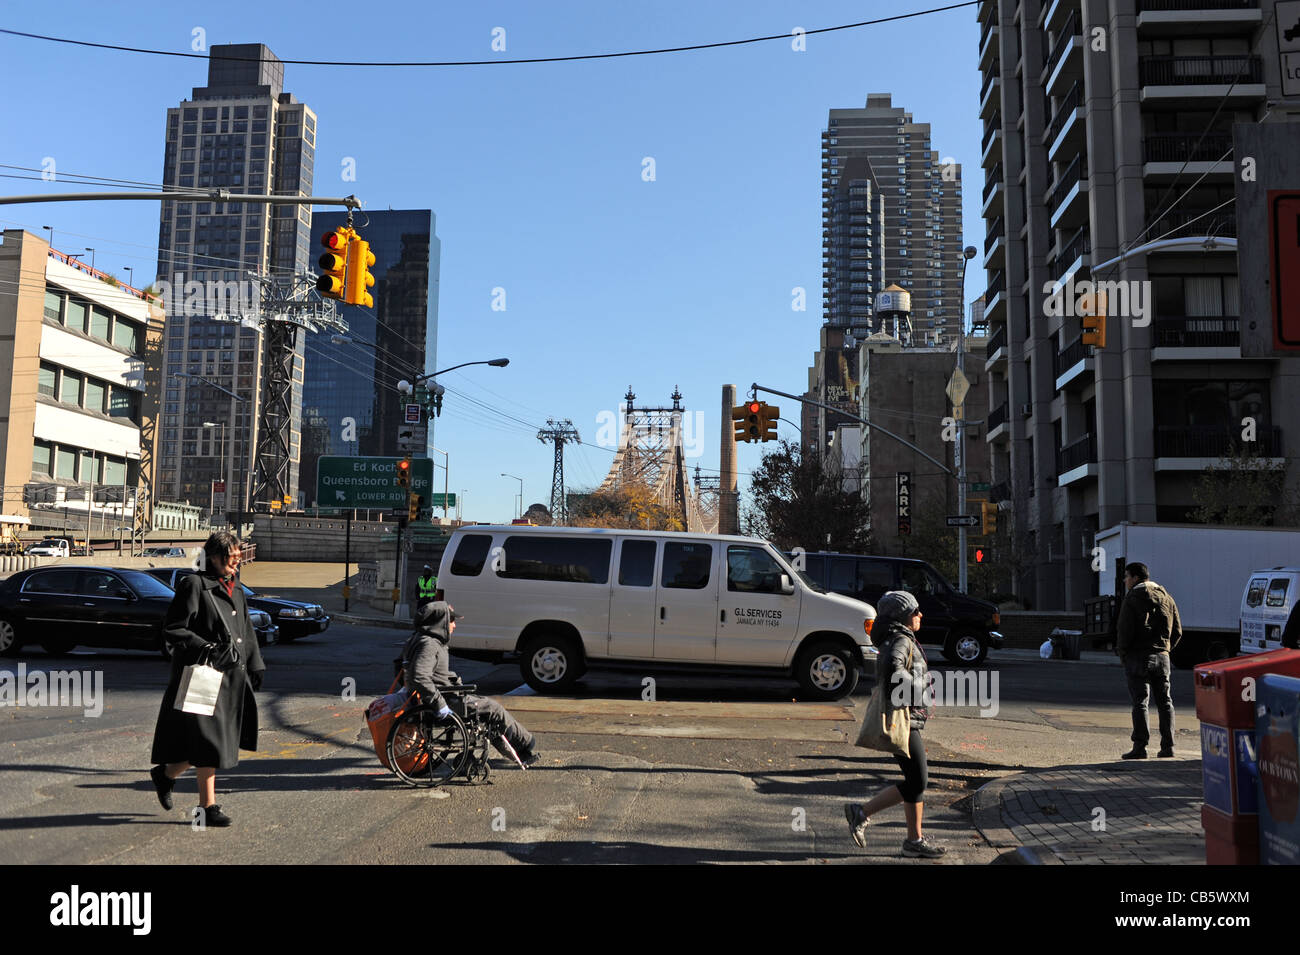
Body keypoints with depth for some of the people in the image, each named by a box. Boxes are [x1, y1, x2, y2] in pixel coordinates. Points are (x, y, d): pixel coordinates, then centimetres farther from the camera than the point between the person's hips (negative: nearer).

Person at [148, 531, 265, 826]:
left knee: (220, 735, 10)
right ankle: (207, 805, 7)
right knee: (208, 738, -4)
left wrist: (254, 666, 18)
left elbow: (246, 631, 23)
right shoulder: (194, 585, -9)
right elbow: (172, 629, -12)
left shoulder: (235, 589, 15)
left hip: (231, 676, 8)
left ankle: (166, 773, 32)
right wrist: (206, 649, -22)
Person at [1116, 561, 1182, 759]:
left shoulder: (1132, 599, -9)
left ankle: (1140, 746, -6)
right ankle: (1168, 746, 11)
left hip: (1138, 656, -5)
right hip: (1162, 657, 6)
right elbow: (1177, 631, 13)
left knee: (1139, 702, -4)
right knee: (1164, 701, 11)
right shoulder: (1166, 598, 11)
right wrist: (1165, 648, 17)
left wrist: (1122, 653, -1)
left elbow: (1124, 630, -14)